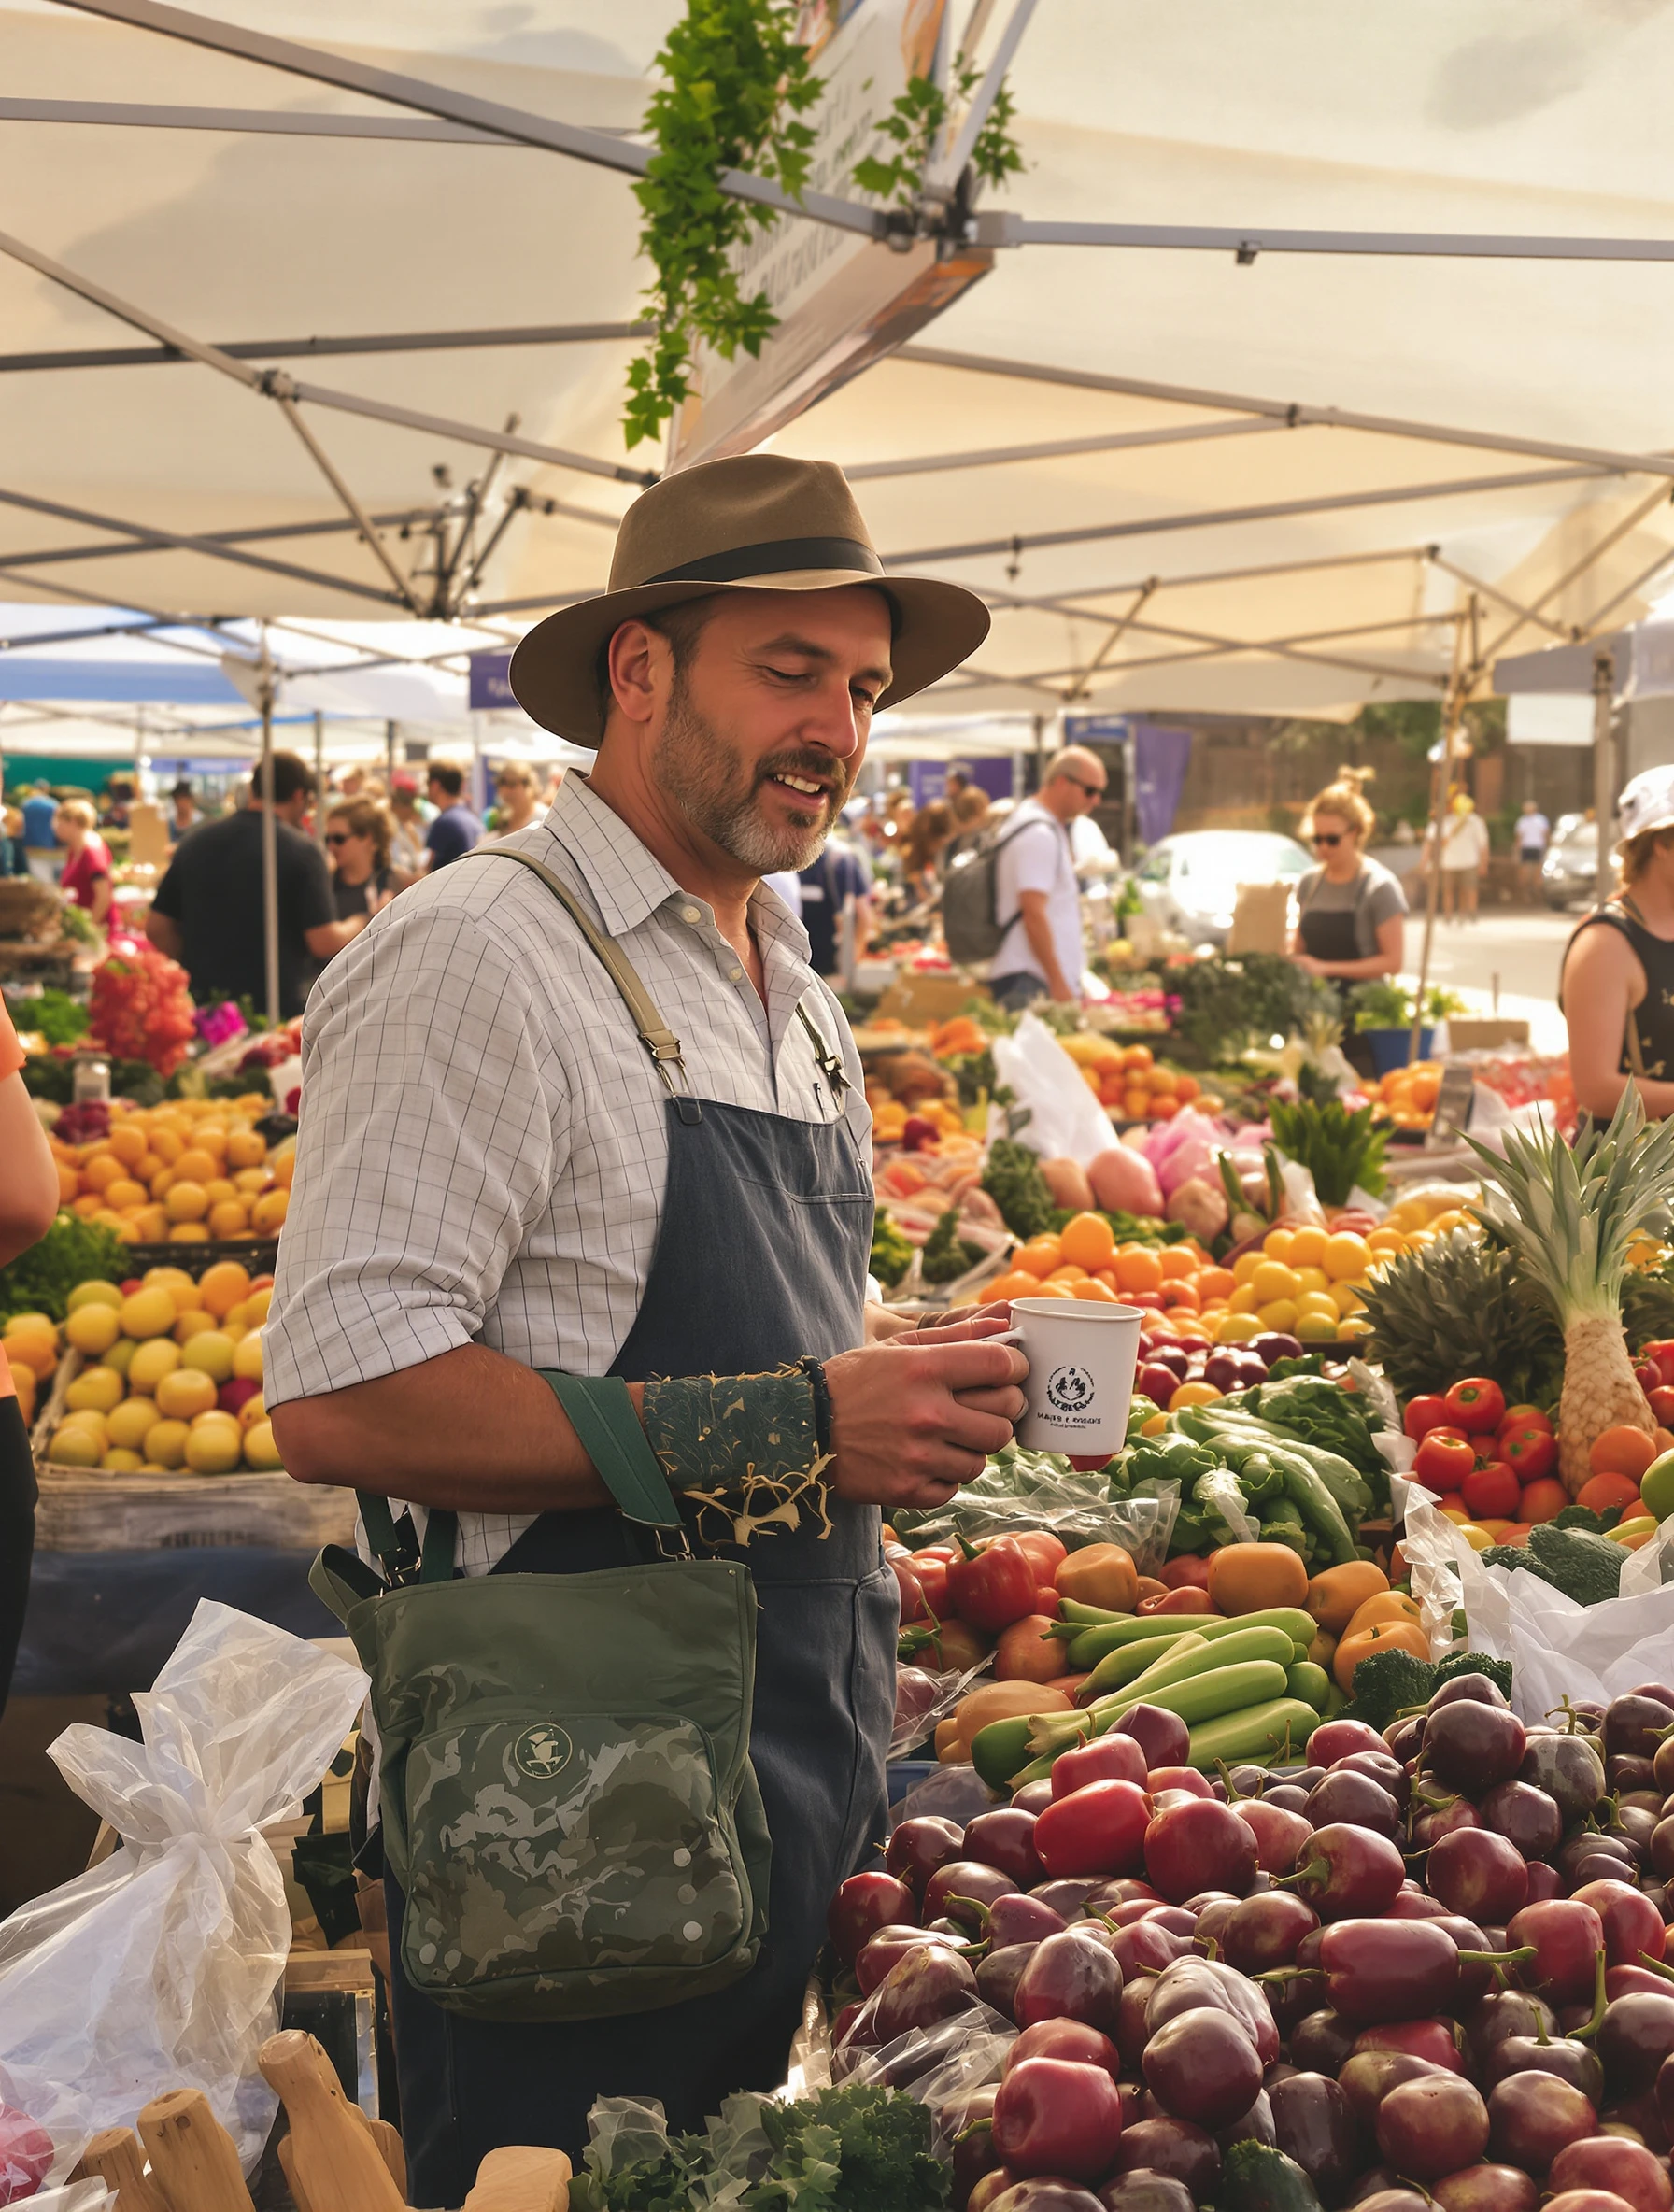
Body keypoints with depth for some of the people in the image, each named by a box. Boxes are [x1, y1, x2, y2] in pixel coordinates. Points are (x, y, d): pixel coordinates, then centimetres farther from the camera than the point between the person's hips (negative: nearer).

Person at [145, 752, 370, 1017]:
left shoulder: (195, 843, 8)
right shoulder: (301, 851, -8)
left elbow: (156, 928, 10)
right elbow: (325, 943, -12)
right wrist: (356, 926, 8)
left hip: (203, 1005, 5)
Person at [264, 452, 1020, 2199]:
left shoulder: (794, 990, 13)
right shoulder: (480, 956, -15)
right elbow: (341, 1399, -24)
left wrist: (905, 1392, 2)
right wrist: (787, 1427, -23)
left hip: (808, 1772, 8)